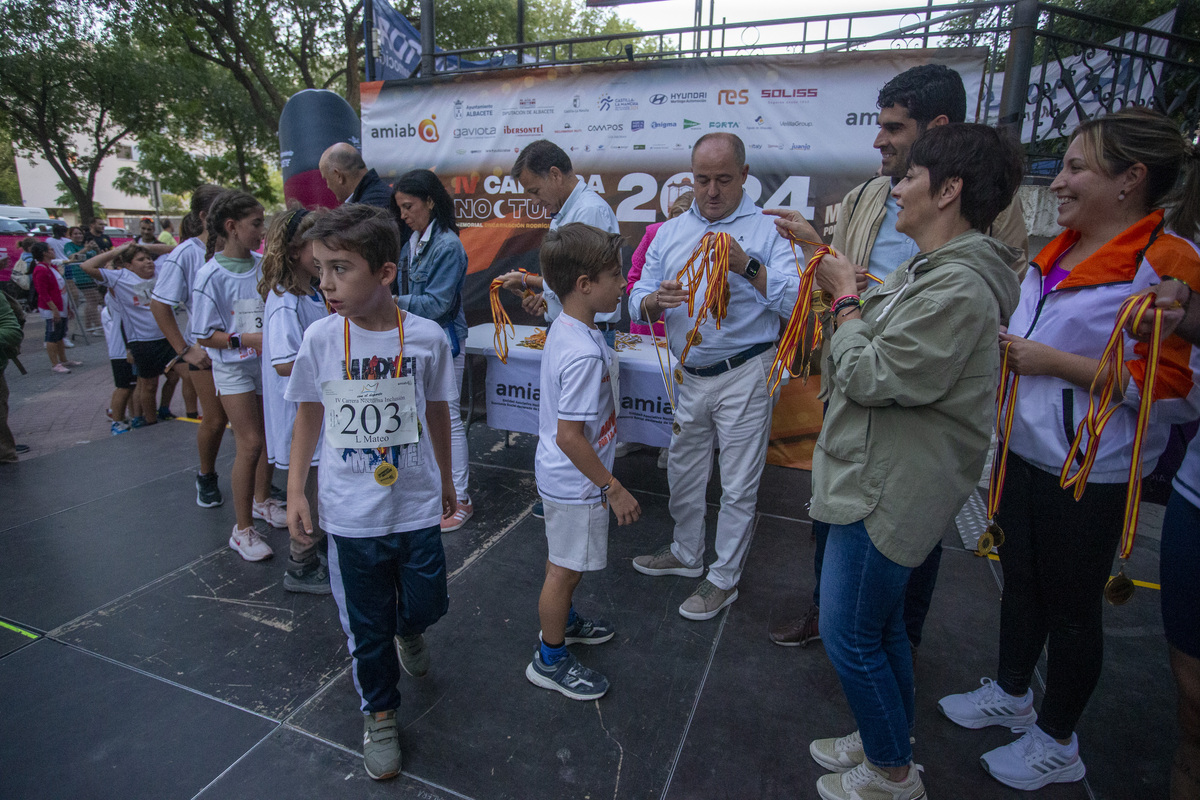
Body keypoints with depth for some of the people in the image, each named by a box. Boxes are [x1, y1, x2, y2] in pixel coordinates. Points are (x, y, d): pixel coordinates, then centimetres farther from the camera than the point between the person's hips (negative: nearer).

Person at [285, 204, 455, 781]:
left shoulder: (426, 337, -11)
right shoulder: (320, 338, -9)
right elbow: (308, 415, 4)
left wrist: (445, 480, 13)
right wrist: (295, 490, 3)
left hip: (417, 505, 0)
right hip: (350, 513, 0)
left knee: (426, 603, 12)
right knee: (366, 624, 12)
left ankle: (409, 633, 50)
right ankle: (379, 715, 37)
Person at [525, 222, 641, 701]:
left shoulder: (565, 326, -1)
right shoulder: (584, 354, -31)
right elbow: (570, 437, -29)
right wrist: (614, 488, -20)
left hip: (560, 475, 9)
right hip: (576, 482, -9)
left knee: (564, 562, 28)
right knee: (566, 569, 10)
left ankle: (562, 621, 51)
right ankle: (550, 661, 31)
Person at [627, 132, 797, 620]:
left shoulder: (768, 231, -4)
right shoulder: (669, 233, 10)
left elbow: (797, 302, -15)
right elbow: (637, 303, 5)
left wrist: (748, 267, -26)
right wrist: (655, 300, -17)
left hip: (744, 375, -5)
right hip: (690, 375, 5)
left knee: (738, 485, 5)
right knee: (683, 473, 18)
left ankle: (724, 579, 24)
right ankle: (687, 553, 41)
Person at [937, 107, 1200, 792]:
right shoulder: (1060, 253, 8)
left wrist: (1053, 362, -23)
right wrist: (1008, 346, 5)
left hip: (1090, 474, -7)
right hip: (1026, 453, 8)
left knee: (1071, 607, 10)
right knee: (1020, 580, 21)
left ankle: (1056, 742, 33)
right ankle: (1010, 694, 44)